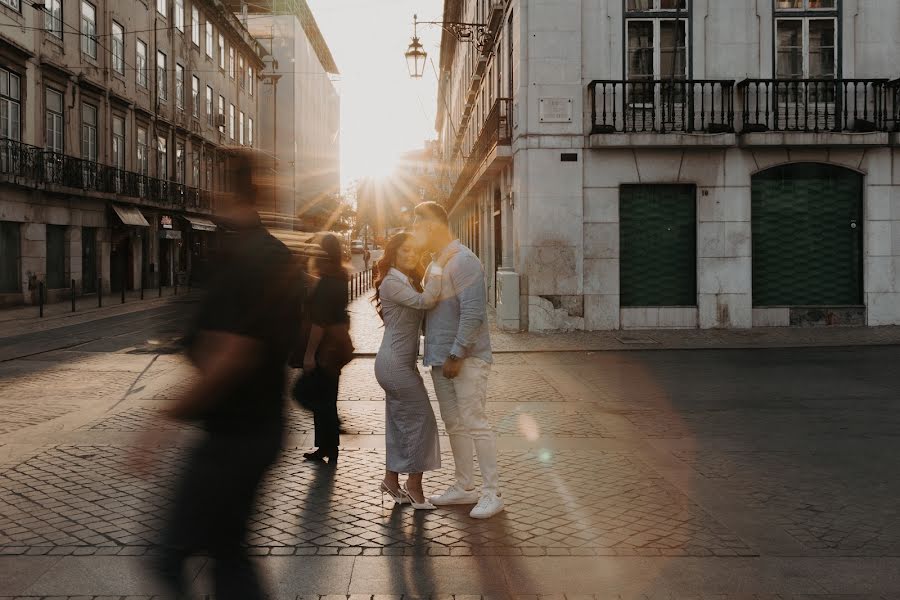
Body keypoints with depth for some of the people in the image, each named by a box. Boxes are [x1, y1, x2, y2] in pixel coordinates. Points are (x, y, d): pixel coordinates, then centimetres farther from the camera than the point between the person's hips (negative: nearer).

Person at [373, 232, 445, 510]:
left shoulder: (409, 282, 17)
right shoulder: (391, 283, -14)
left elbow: (423, 312, 10)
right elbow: (425, 301, -26)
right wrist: (439, 268, -24)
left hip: (401, 363, 10)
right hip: (395, 363, -10)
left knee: (399, 422, 12)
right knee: (421, 417, -6)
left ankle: (392, 480, 19)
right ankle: (414, 485, 2)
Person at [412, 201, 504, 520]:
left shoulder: (463, 261, -15)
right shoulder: (436, 263, 16)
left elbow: (473, 312, -21)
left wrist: (457, 355, -22)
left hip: (466, 358, -10)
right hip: (440, 358, 10)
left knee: (475, 423, -7)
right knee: (454, 424, 13)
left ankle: (492, 493, -1)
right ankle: (465, 487, 23)